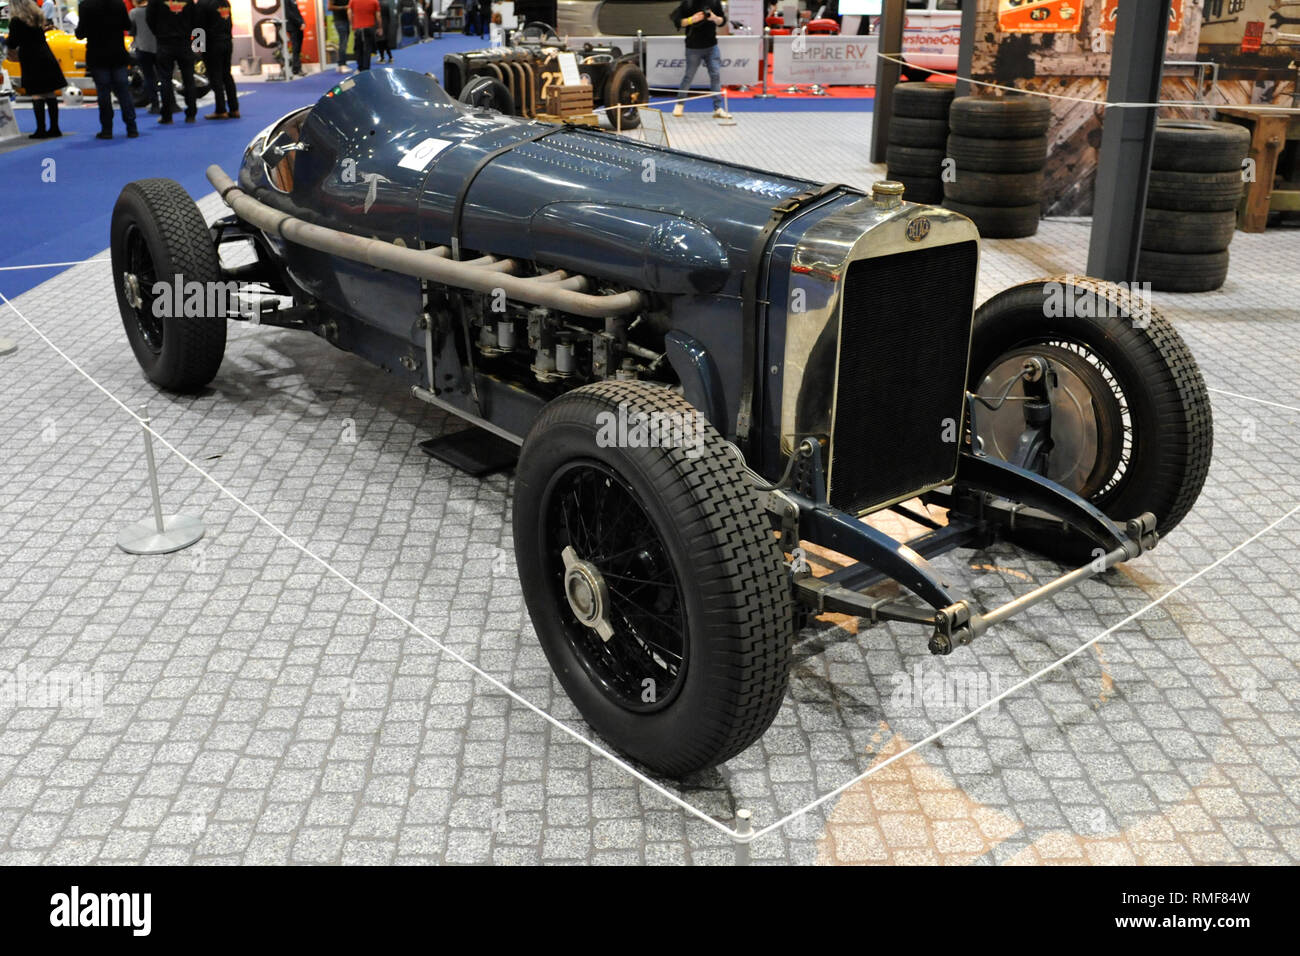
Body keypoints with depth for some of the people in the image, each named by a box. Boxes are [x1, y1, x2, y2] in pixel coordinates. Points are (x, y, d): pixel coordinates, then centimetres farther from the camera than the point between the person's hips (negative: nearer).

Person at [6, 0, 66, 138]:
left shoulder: (16, 21, -9)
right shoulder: (37, 17, 9)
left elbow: (12, 44, -7)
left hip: (31, 61, -6)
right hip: (46, 58, 6)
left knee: (37, 95, -5)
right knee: (50, 93, 7)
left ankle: (41, 130, -6)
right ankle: (54, 128, 10)